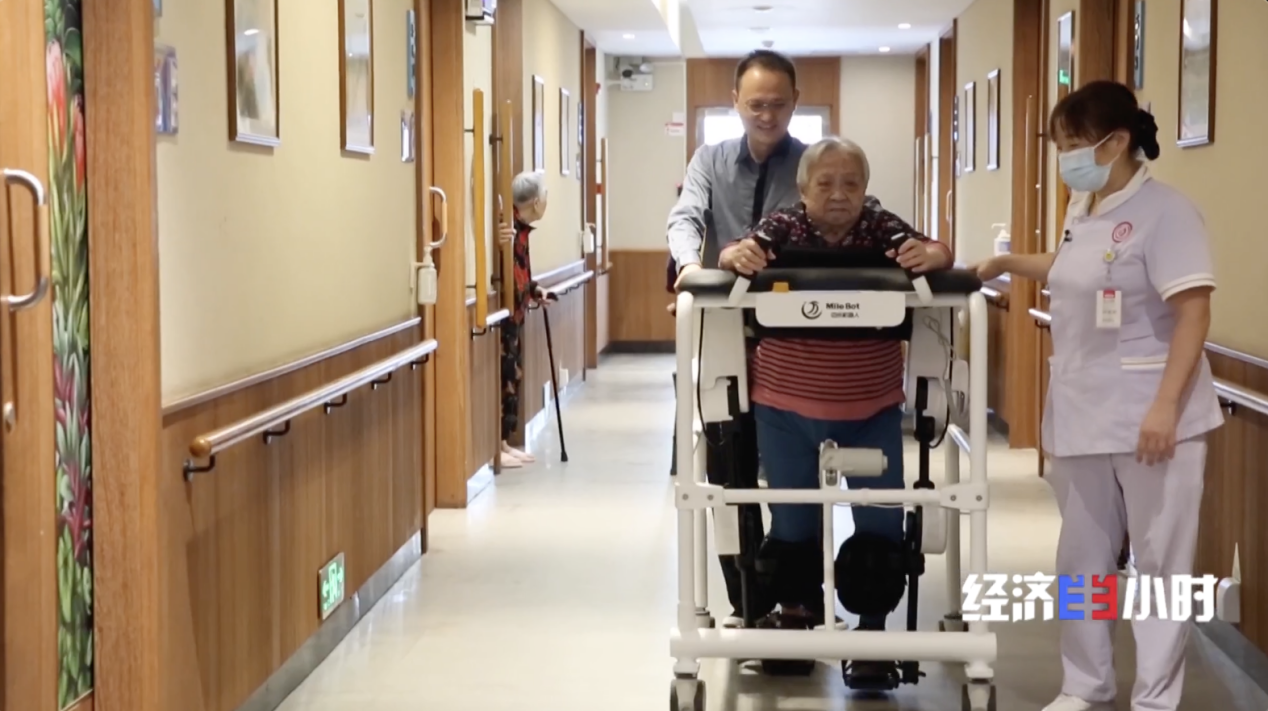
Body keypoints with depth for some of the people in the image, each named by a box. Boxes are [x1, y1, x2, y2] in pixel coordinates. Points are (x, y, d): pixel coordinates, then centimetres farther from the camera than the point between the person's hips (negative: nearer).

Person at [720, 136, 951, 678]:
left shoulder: (882, 227, -5)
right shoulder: (784, 226, -7)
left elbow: (939, 253, -14)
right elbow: (734, 253, -19)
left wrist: (926, 255, -38)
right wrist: (738, 255, -43)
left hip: (872, 409, 0)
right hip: (786, 407, 0)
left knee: (882, 521, 3)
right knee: (793, 519, 12)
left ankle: (871, 629, 16)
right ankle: (798, 609, 34)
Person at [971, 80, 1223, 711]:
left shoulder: (1164, 211, -14)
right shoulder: (1083, 211, 10)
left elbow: (1192, 313, -19)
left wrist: (1165, 407, -24)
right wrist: (1006, 264, 24)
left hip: (1148, 417, -8)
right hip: (1082, 414, 8)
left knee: (1159, 561, 3)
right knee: (1082, 559, 14)